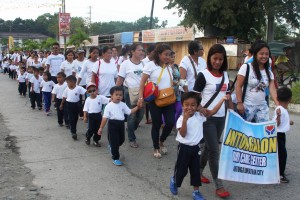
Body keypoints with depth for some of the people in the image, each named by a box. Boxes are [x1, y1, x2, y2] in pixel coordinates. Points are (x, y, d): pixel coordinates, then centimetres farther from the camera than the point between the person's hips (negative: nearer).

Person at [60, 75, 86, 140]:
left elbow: (86, 92, -18)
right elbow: (64, 97, 7)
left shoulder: (79, 88, -13)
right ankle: (73, 132, 0)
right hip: (69, 105, 0)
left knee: (75, 118, 14)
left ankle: (73, 130, 33)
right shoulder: (67, 89, -3)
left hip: (76, 104, 0)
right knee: (71, 119, -2)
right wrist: (61, 104, 14)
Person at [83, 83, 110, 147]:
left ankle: (96, 140, 24)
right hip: (91, 115, -2)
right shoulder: (88, 100, -4)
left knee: (98, 129, 8)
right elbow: (85, 109, 0)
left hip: (98, 115, 2)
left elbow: (108, 100, -13)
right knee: (91, 129, -1)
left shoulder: (100, 97, -5)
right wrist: (85, 117, -3)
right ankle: (87, 138, 27)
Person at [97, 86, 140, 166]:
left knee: (121, 140, 17)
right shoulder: (109, 106, -8)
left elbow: (130, 112, 8)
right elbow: (105, 118, -9)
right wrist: (101, 128, -8)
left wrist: (137, 107, -1)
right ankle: (115, 158, 11)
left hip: (121, 124, 5)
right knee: (114, 141, -1)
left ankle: (112, 148, 48)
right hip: (113, 124, -5)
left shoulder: (123, 105, 6)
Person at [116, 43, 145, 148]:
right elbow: (120, 79, -3)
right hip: (130, 91, -4)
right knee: (132, 115, 2)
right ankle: (132, 139, 17)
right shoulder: (126, 63, -5)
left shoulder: (144, 64, 5)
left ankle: (130, 129, 37)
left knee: (140, 115, 9)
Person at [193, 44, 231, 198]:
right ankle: (218, 186, 3)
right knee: (214, 151, -4)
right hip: (208, 117, -6)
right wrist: (201, 109, -25)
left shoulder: (225, 75, 8)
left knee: (208, 147, 16)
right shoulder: (203, 75, -10)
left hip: (221, 117, 6)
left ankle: (198, 172, 35)